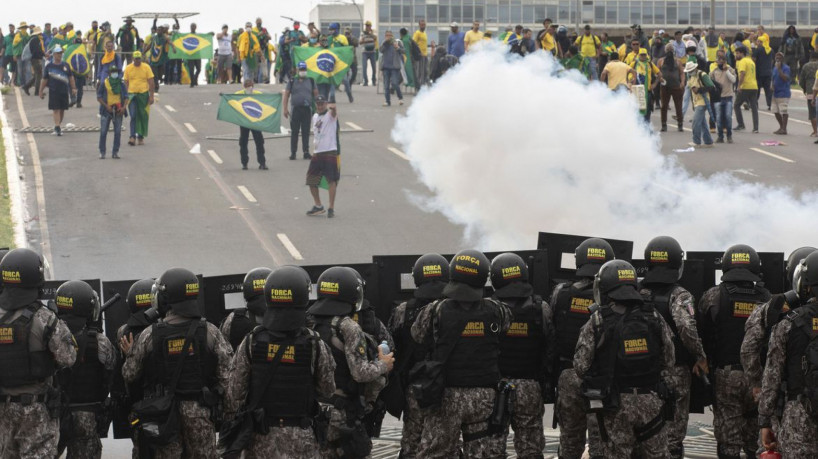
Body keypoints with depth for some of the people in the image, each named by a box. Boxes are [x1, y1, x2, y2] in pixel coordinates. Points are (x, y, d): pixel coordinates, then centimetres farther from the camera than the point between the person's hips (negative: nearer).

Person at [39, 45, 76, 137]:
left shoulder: (65, 66, 9)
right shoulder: (49, 66, 0)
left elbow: (71, 77, 14)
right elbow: (44, 80, 4)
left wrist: (73, 88, 7)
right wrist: (41, 91, 2)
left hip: (64, 91, 4)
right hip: (53, 91, -3)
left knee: (62, 109, 9)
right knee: (56, 109, -10)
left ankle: (58, 126, 24)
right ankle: (57, 128, -14)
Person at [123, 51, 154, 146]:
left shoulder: (146, 68, 0)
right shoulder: (128, 68, 3)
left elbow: (151, 83, 1)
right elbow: (126, 83, 8)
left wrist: (151, 96, -5)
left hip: (144, 94, 0)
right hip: (132, 94, 0)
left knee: (143, 116, 6)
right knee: (133, 116, -9)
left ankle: (141, 137, 15)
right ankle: (133, 137, -13)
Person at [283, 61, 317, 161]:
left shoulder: (311, 81, 12)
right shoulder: (292, 82, 7)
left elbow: (316, 94, 13)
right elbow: (286, 95, 6)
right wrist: (285, 109, -3)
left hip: (307, 109, 1)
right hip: (296, 109, -1)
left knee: (306, 132, 1)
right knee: (294, 132, 0)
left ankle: (306, 152, 5)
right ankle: (293, 152, 5)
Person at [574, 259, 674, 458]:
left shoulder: (597, 322, -9)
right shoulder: (654, 317, 0)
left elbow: (581, 366, -7)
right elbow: (668, 362, 5)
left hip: (616, 404, -2)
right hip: (651, 401, 2)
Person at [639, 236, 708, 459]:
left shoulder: (638, 293, 2)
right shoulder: (679, 296, -13)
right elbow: (686, 326, -27)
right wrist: (700, 356, -14)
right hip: (675, 373, -4)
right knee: (673, 434, 3)